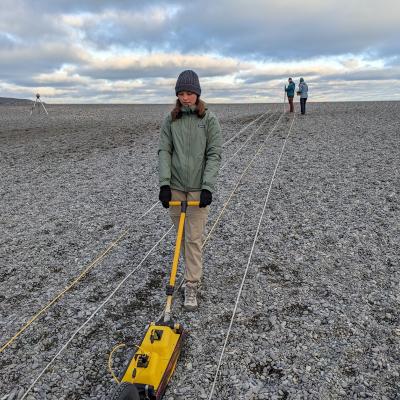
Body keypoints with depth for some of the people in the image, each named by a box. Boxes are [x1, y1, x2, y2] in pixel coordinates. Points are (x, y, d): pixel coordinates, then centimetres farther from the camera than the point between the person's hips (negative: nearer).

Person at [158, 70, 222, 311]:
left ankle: (192, 286, 9)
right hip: (175, 186, 3)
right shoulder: (170, 120, 4)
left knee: (194, 237, -2)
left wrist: (208, 187, -17)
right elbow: (164, 151, 0)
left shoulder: (209, 119, -4)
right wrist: (164, 183, -12)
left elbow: (214, 154, -8)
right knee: (181, 233, 14)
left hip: (198, 188, -3)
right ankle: (195, 270, 35)